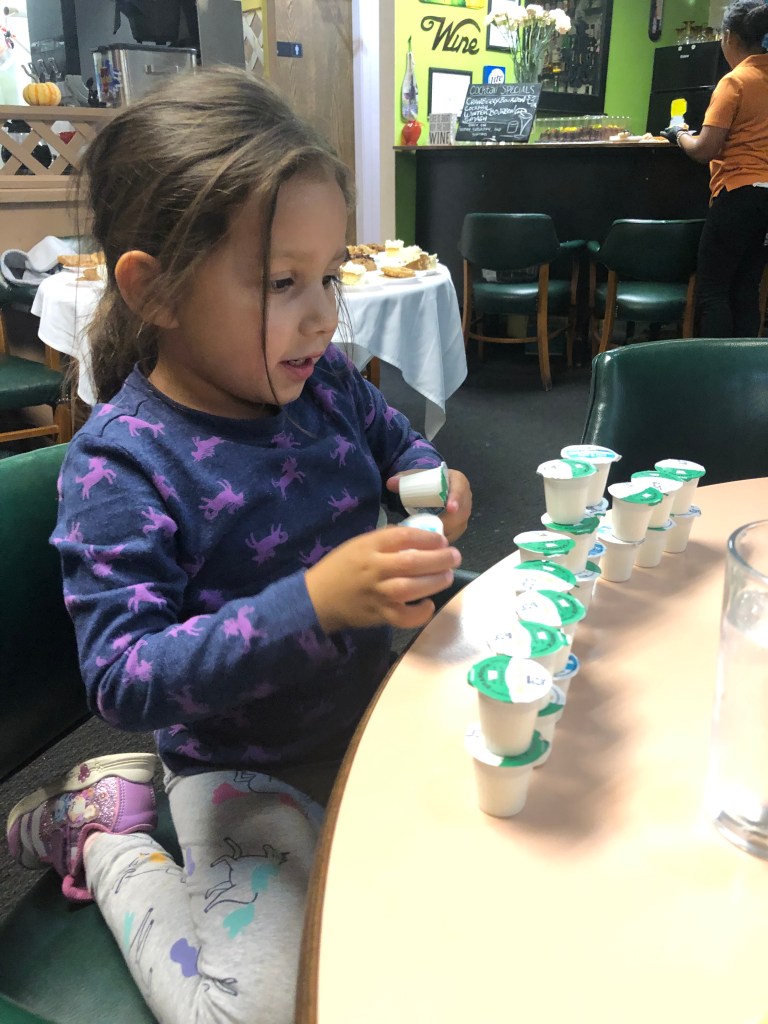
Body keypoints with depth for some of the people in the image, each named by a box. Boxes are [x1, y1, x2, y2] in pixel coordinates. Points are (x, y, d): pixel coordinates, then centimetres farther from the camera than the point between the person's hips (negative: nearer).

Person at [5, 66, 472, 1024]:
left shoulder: (324, 380, -7)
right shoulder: (119, 464, -24)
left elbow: (397, 443, 14)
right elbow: (124, 678, -28)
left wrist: (433, 485, -11)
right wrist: (314, 601, -41)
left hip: (376, 711, 7)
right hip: (249, 773, -6)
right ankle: (107, 833, 14)